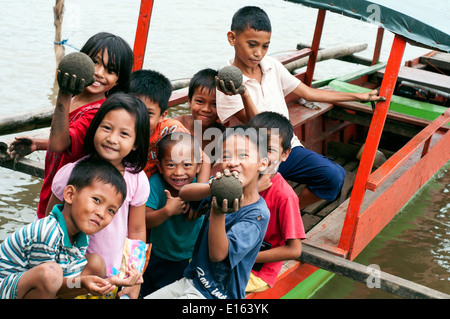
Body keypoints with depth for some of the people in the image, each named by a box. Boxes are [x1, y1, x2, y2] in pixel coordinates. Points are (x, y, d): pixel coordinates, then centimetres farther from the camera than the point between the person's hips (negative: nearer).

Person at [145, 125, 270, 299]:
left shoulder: (257, 214, -19)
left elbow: (218, 254, -26)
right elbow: (184, 192, -18)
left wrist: (218, 213, -41)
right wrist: (214, 187, -37)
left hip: (216, 294, -6)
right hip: (191, 280, 6)